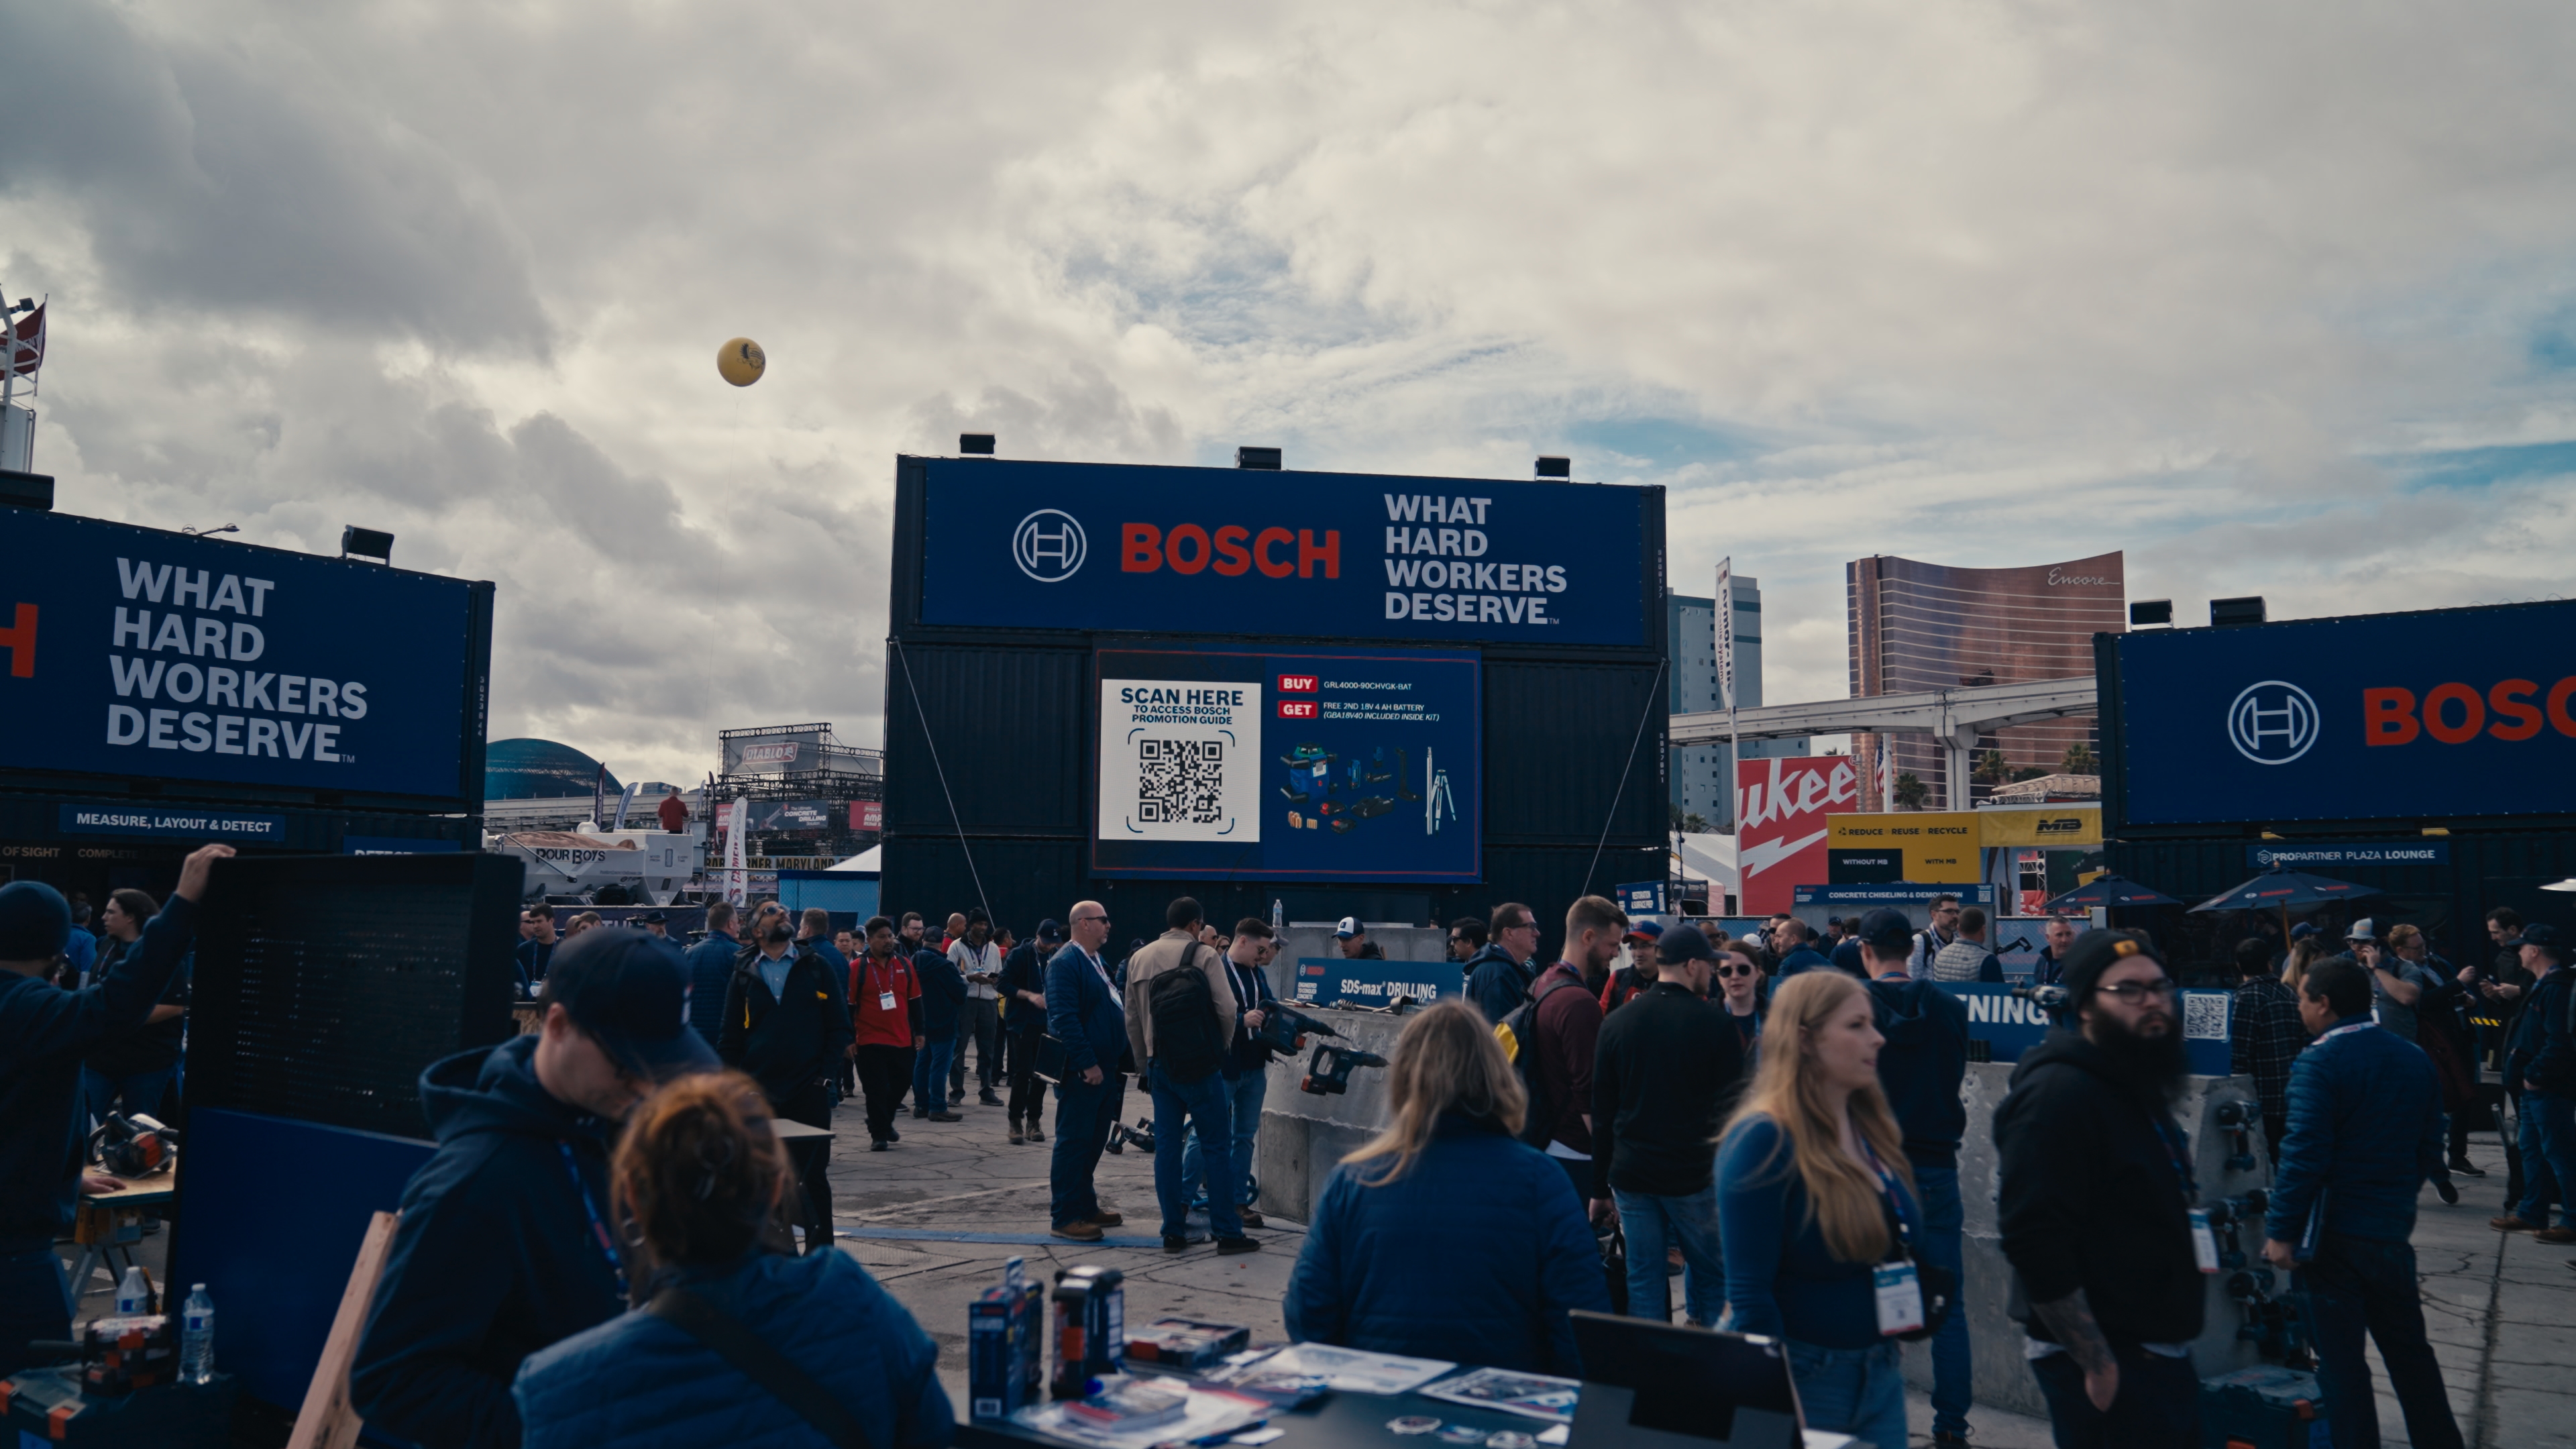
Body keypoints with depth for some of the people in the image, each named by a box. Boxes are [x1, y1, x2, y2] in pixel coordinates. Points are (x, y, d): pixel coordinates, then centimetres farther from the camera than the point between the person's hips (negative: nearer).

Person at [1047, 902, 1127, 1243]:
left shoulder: (1096, 961, 16)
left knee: (1094, 1142, 16)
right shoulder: (1065, 963, -15)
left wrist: (1119, 1060, 18)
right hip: (1082, 1072, -10)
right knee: (1073, 1143, -4)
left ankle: (1086, 1206, 26)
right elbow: (1065, 1019, -22)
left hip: (1104, 1069, 10)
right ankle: (1064, 1218, 2)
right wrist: (1088, 1064, -23)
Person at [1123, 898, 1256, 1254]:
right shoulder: (1204, 956, -7)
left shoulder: (1138, 960, 9)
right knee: (1217, 1145, 1)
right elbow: (1226, 1009, -11)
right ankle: (1227, 1232, 3)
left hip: (1159, 1065, 5)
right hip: (1201, 1065, -5)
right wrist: (1224, 1046, 7)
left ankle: (1173, 1231, 11)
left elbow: (1132, 1018, 13)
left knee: (1166, 1146, 9)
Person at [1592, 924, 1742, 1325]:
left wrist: (1601, 1186, 12)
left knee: (1644, 1279, 8)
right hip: (1693, 1175, -3)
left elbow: (1601, 1112, 7)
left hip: (1630, 1174, 3)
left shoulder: (1616, 1022, 4)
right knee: (1709, 1274, 13)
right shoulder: (1715, 1024, -7)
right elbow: (1733, 1108, -6)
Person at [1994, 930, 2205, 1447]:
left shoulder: (2136, 1088, 12)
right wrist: (2098, 1366, -24)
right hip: (2108, 1369, -9)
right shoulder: (2059, 1093, -20)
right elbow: (2036, 1244, -26)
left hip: (2163, 1354, 9)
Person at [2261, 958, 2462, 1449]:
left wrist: (2280, 1230, -17)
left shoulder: (2318, 1064, -17)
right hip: (2393, 1228, 7)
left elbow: (2304, 1155, -22)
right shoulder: (2413, 1058, 6)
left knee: (2339, 1359, 1)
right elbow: (2430, 1147, 12)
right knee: (2408, 1348, 21)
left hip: (2333, 1233, -7)